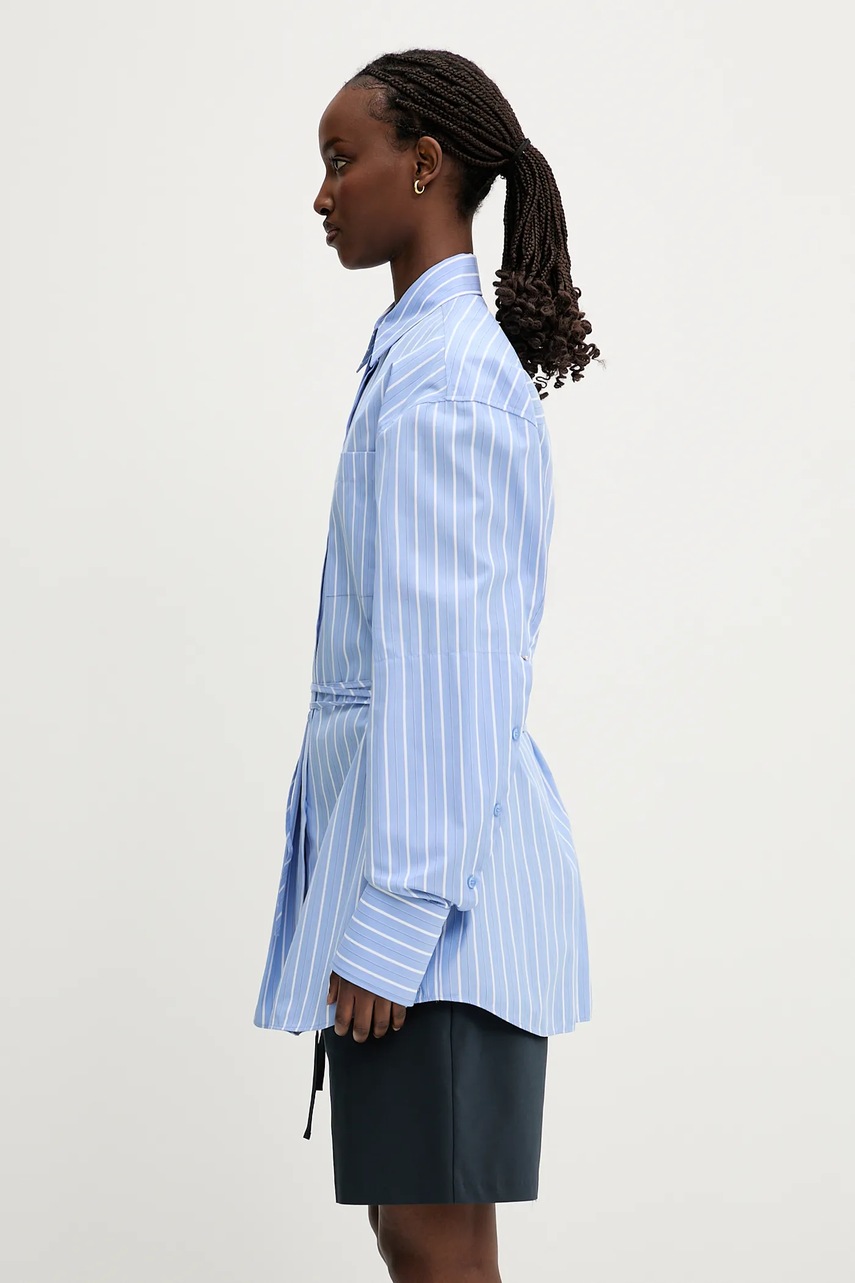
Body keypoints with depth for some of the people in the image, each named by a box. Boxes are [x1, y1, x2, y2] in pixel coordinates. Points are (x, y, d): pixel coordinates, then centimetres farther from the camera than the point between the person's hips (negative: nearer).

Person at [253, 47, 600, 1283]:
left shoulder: (443, 373, -13)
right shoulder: (458, 356, 17)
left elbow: (445, 653, -19)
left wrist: (394, 910, -19)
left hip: (434, 849, -10)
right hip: (404, 825, 10)